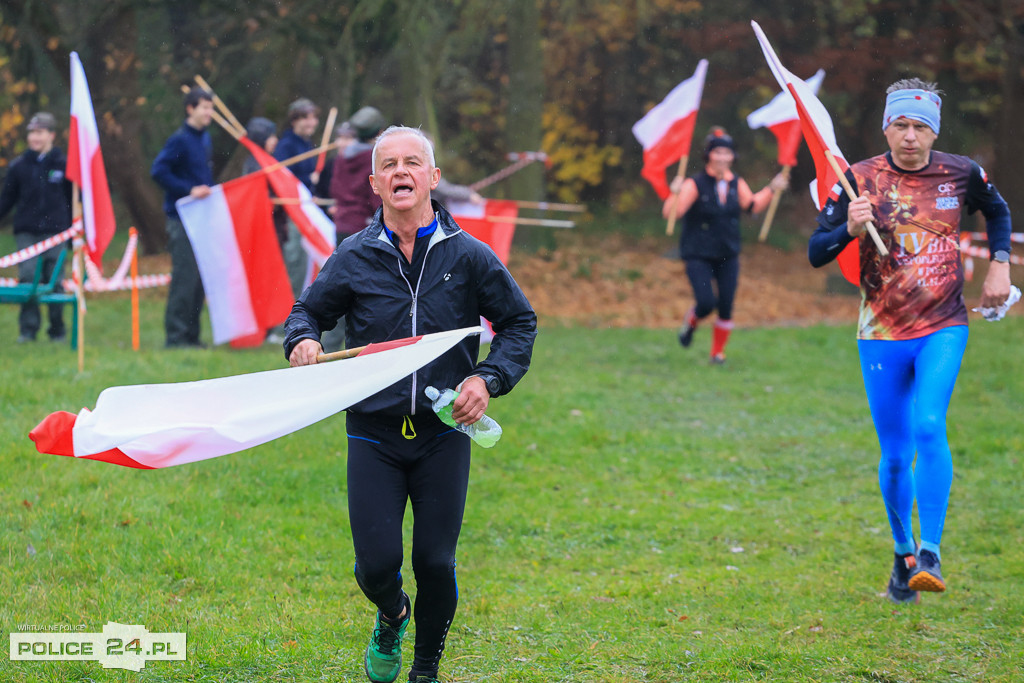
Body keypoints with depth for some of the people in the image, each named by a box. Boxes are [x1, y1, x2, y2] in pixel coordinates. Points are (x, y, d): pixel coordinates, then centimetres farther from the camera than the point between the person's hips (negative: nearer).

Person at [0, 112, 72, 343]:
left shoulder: (63, 165, 5)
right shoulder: (19, 166, 7)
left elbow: (74, 202, 11)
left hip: (55, 231, -1)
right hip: (26, 232, 1)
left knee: (54, 280, -1)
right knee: (27, 276, -11)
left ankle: (57, 330, 11)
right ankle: (28, 328, -5)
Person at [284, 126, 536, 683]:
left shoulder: (467, 256, -1)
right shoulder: (353, 258, 0)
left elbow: (519, 322, 9)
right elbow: (308, 311, 13)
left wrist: (489, 378, -6)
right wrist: (302, 340, -10)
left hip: (443, 435, 0)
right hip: (374, 436, 0)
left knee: (435, 563, -1)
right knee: (376, 565, -5)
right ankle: (390, 619, 32)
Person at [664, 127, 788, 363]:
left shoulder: (737, 184, 3)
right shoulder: (694, 184, -14)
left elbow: (753, 205, 21)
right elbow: (670, 212, -23)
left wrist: (771, 189, 12)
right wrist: (675, 194, -41)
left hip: (728, 256, 4)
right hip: (698, 256, -4)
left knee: (726, 307, 1)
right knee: (706, 303, -18)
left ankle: (718, 351, 21)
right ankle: (690, 323, 18)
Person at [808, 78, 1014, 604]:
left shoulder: (962, 174, -1)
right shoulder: (860, 180, -5)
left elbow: (998, 212, 22)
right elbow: (816, 253, -6)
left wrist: (999, 264, 9)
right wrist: (850, 229, -24)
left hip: (943, 328, 0)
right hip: (881, 333, 1)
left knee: (929, 426, -22)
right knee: (895, 454, 4)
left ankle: (930, 554, -20)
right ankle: (903, 553, 27)